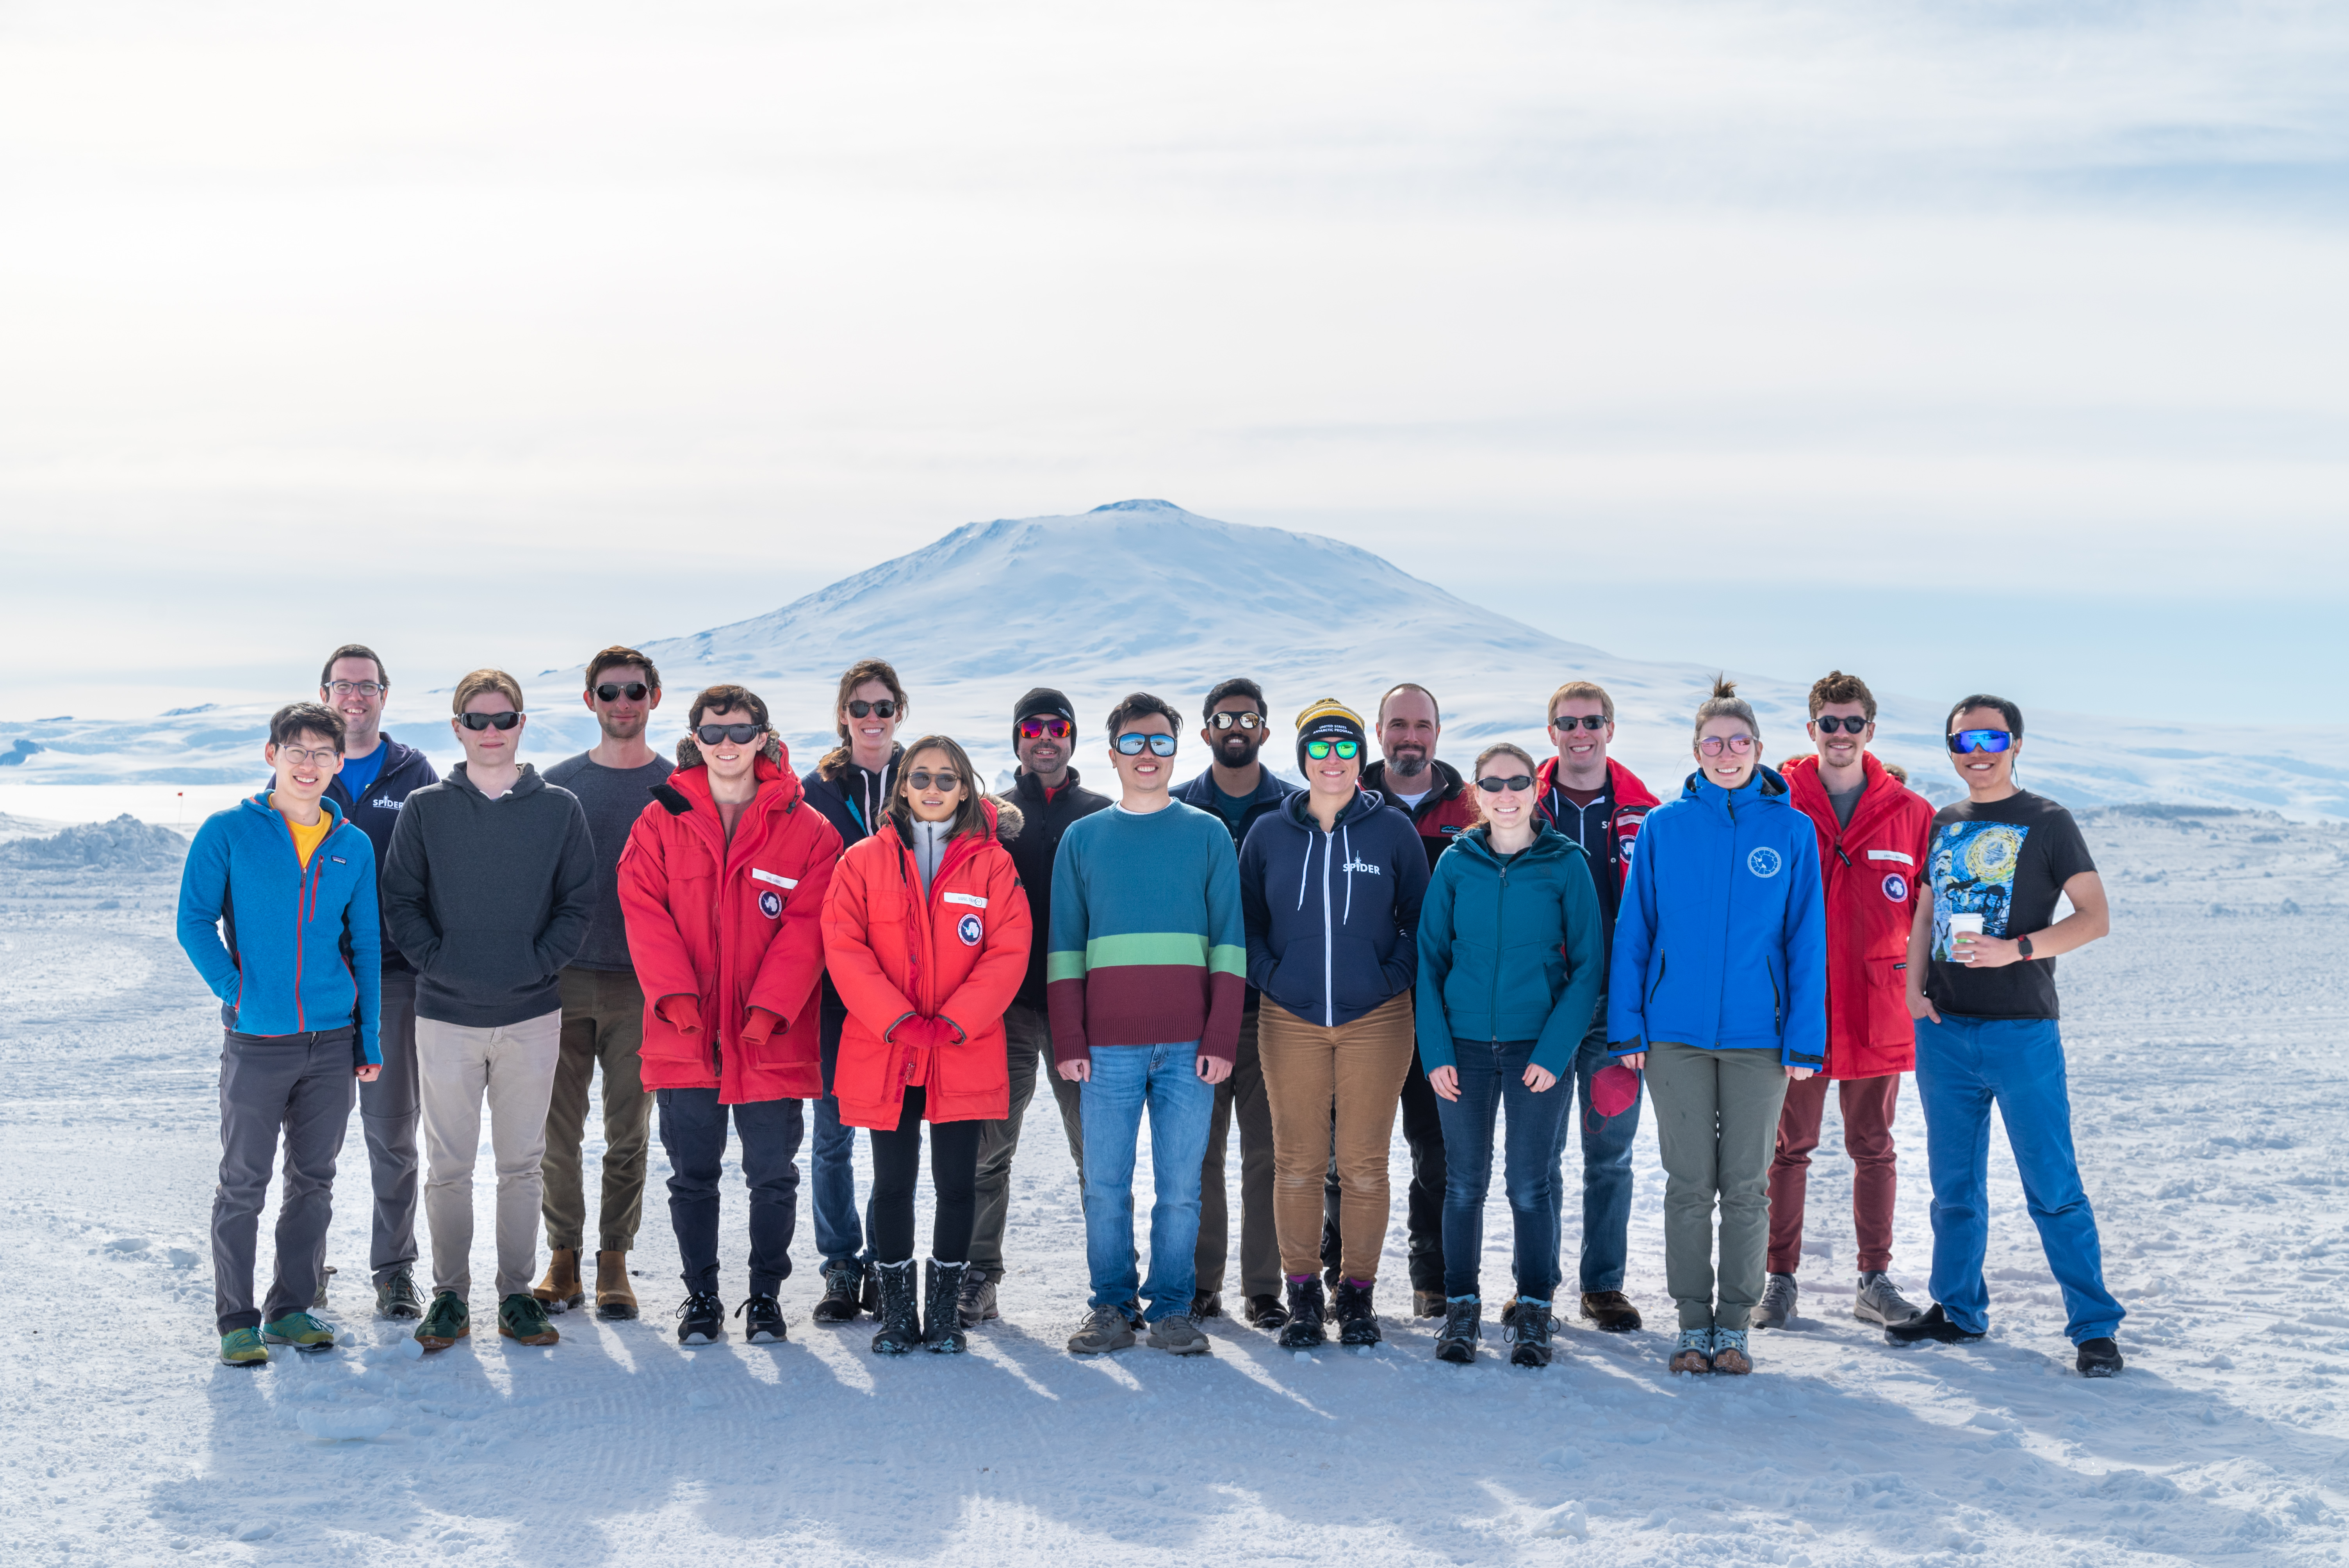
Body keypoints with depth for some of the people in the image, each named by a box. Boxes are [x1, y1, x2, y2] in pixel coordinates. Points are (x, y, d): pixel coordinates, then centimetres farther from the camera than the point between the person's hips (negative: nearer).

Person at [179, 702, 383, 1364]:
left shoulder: (354, 845, 7)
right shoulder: (228, 832, -2)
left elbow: (365, 945, 11)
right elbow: (195, 921, -3)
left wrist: (370, 1037, 7)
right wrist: (236, 991, -12)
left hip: (333, 1039, 4)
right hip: (257, 1042, -3)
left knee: (314, 1181, 10)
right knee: (243, 1183, 2)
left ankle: (292, 1309, 22)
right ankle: (236, 1320, 13)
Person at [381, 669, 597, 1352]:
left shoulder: (558, 808, 3)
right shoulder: (425, 809, 3)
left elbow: (579, 904, 4)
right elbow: (400, 900, 3)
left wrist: (540, 963, -7)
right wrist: (436, 961, -8)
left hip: (531, 1015, 0)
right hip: (446, 1015, 0)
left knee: (523, 1163, 7)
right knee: (448, 1166, 4)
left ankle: (517, 1294, 17)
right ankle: (449, 1296, 15)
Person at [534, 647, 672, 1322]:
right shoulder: (558, 784, 8)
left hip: (642, 986, -1)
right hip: (563, 981, 1)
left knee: (629, 1133, 4)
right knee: (558, 1130, 3)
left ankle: (613, 1261, 14)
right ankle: (563, 1259, 15)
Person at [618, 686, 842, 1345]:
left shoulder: (806, 830, 1)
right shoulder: (661, 821, 5)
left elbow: (805, 927, -5)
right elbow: (645, 914, -3)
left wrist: (767, 1009, -16)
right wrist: (676, 997, -16)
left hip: (772, 1039, -1)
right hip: (684, 1034, 1)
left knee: (774, 1175, 6)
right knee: (693, 1175, 9)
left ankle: (766, 1298, 21)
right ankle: (700, 1299, 22)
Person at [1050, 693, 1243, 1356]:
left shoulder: (1208, 834, 10)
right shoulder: (1082, 839, 12)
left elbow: (1228, 942, 6)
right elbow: (1064, 947, 9)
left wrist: (1221, 1039, -3)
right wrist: (1068, 1043, 0)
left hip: (1189, 1045, 0)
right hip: (1108, 1045, 1)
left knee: (1181, 1187, 1)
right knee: (1105, 1186, 1)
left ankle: (1172, 1307, 12)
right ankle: (1112, 1305, 14)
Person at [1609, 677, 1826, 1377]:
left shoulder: (1791, 830, 1)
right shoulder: (1664, 827, 1)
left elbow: (1807, 940, 1)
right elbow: (1633, 929, 3)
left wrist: (1805, 1038, -4)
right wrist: (1627, 1027, -2)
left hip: (1759, 1036, 0)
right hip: (1676, 1033, 0)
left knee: (1746, 1185, 6)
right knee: (1689, 1183, 6)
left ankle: (1735, 1324, 17)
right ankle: (1693, 1323, 16)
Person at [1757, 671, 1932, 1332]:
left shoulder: (1910, 813, 4)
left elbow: (1928, 913, 9)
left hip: (1878, 1010, 2)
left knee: (1873, 1148, 11)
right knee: (1789, 1146, 6)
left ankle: (1875, 1282, 20)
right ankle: (1780, 1279, 15)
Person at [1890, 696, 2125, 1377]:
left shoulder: (2047, 823, -1)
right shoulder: (1941, 825, 13)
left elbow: (2095, 917, -5)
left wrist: (2015, 949, -17)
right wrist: (1914, 987, 3)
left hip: (2022, 1031, -5)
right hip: (1944, 1030, 5)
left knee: (2053, 1186, -4)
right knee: (1954, 1184, 12)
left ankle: (2094, 1326, 5)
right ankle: (1958, 1309, 24)